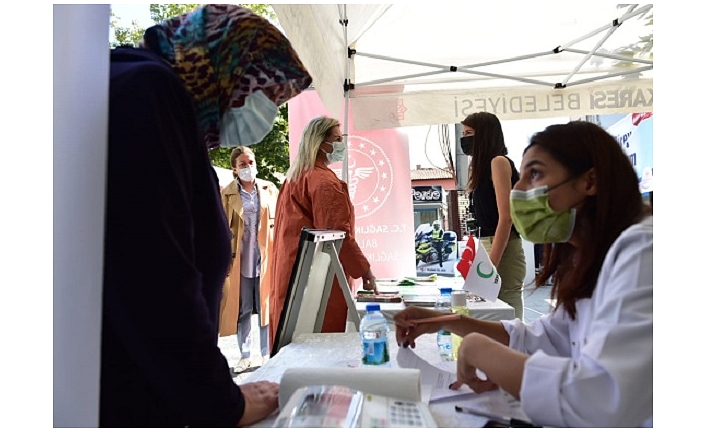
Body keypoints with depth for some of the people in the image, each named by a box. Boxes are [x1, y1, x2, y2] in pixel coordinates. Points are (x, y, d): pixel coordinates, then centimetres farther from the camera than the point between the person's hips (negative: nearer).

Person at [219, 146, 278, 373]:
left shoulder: (269, 189, 6)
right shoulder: (226, 194, 1)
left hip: (266, 256, 1)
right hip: (239, 258, 0)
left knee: (266, 306, 7)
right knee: (242, 309, 8)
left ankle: (267, 354, 21)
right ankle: (244, 356, 22)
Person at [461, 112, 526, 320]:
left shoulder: (499, 162, -7)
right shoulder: (483, 166, 18)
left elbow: (506, 217, -15)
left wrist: (492, 265, -18)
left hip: (503, 251, -9)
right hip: (489, 246, 9)